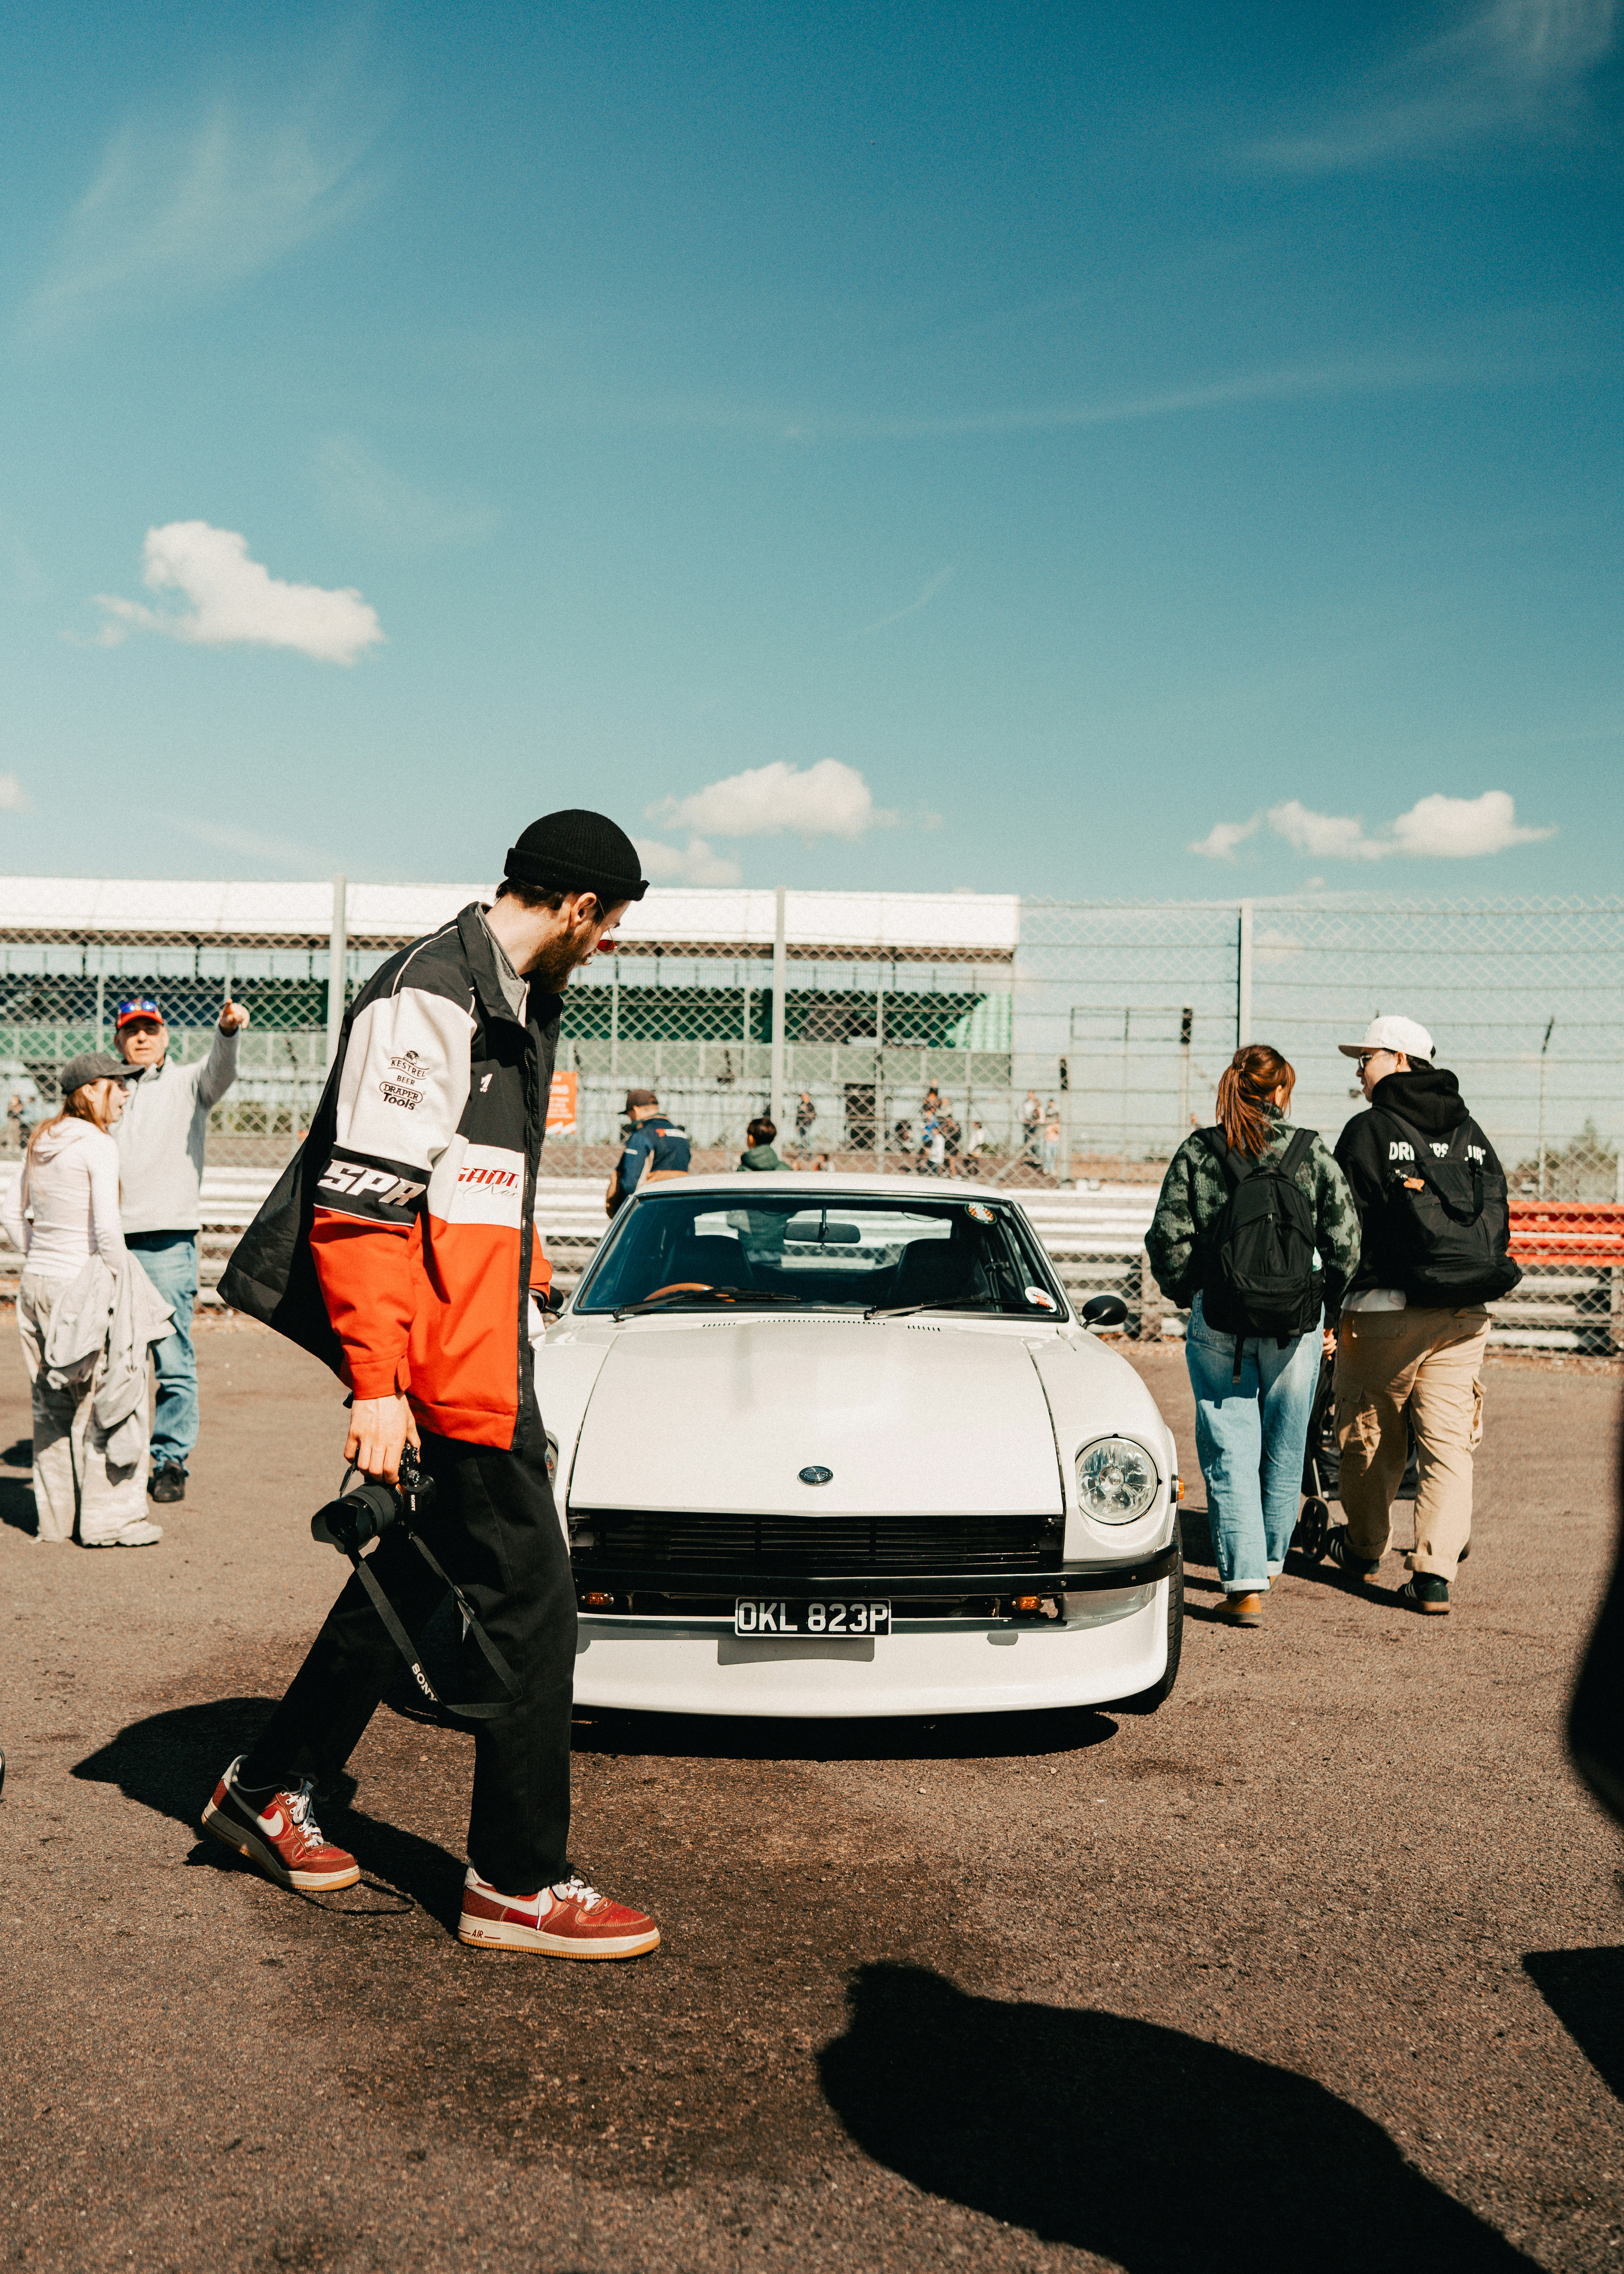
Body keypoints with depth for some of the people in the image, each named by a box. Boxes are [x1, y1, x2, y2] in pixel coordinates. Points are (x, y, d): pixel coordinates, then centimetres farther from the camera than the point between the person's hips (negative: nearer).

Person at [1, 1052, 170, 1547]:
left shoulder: (42, 1142, 10)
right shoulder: (97, 1145, -14)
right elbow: (107, 1228, -21)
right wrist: (125, 1281, -12)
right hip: (83, 1288, -8)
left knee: (52, 1404, 15)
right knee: (109, 1399, 1)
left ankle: (55, 1515, 23)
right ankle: (110, 1519, 4)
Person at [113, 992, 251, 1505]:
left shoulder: (186, 1084, 7)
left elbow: (219, 1073, -16)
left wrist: (227, 1031, -38)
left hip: (169, 1243, -4)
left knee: (174, 1361, -5)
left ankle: (171, 1460, 4)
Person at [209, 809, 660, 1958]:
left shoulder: (517, 1002, 17)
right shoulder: (426, 1001, -16)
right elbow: (359, 1203, -21)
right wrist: (378, 1382, -24)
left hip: (487, 1350, 11)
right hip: (448, 1366, -10)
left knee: (419, 1574, 18)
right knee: (530, 1597, -4)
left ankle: (270, 1788, 32)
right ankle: (521, 1883, 8)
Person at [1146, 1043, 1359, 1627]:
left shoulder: (1197, 1152, -1)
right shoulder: (1312, 1155, 0)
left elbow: (1168, 1239, -3)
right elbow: (1345, 1244, -1)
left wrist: (1186, 1295, 13)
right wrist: (1336, 1316, 11)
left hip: (1218, 1324, -1)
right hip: (1295, 1325, 1)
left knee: (1230, 1453, 2)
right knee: (1283, 1452, 16)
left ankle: (1244, 1584, -6)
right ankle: (1268, 1564, 32)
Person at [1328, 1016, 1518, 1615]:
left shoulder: (1370, 1129, -5)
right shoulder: (1472, 1134, 13)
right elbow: (1499, 1219, 14)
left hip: (1384, 1311, -4)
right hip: (1464, 1316, 5)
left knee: (1370, 1438, 12)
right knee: (1449, 1445, 3)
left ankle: (1363, 1549, 29)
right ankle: (1435, 1574, -3)